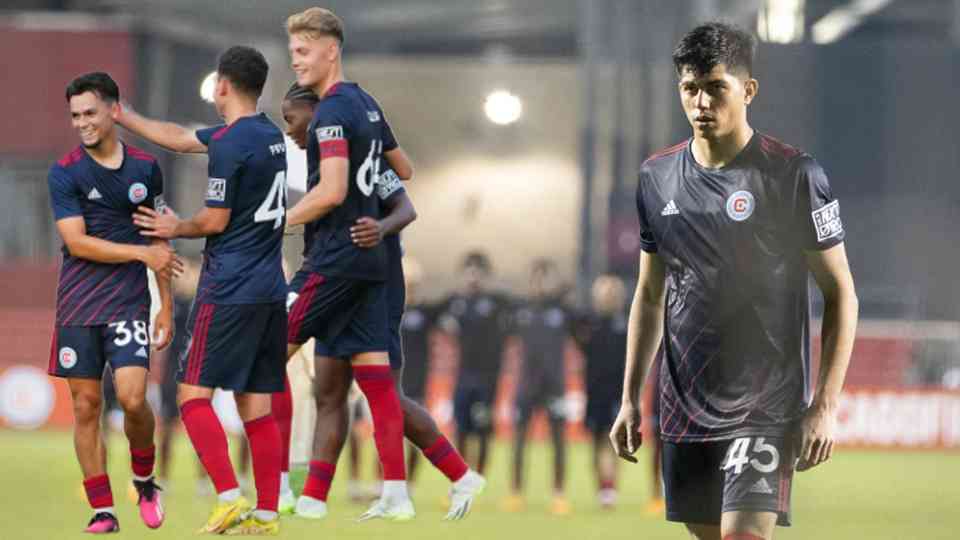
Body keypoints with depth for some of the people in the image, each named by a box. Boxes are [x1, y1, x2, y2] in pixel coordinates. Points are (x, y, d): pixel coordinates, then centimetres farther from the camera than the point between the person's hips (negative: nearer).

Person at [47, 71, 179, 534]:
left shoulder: (145, 167, 6)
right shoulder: (64, 173, -2)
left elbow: (159, 240, 14)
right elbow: (77, 242, -10)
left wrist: (166, 304, 12)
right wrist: (142, 253, -13)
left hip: (129, 303, 1)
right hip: (78, 305, 0)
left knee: (132, 398, -14)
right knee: (86, 406, -1)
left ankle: (144, 481, 13)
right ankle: (102, 509, 7)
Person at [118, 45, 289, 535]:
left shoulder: (229, 145, -14)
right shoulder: (270, 135, 14)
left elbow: (215, 221, -11)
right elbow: (180, 138, 24)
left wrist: (176, 229, 10)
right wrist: (123, 117, 31)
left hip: (229, 292, -8)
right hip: (270, 290, 8)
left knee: (193, 393, -4)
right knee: (256, 404, 8)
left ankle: (229, 498, -16)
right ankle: (267, 513, 6)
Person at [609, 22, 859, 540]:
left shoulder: (794, 176, -8)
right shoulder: (658, 177, 7)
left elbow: (840, 293, -5)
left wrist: (825, 405, -12)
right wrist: (630, 397, 13)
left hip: (766, 408, -5)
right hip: (684, 407, 5)